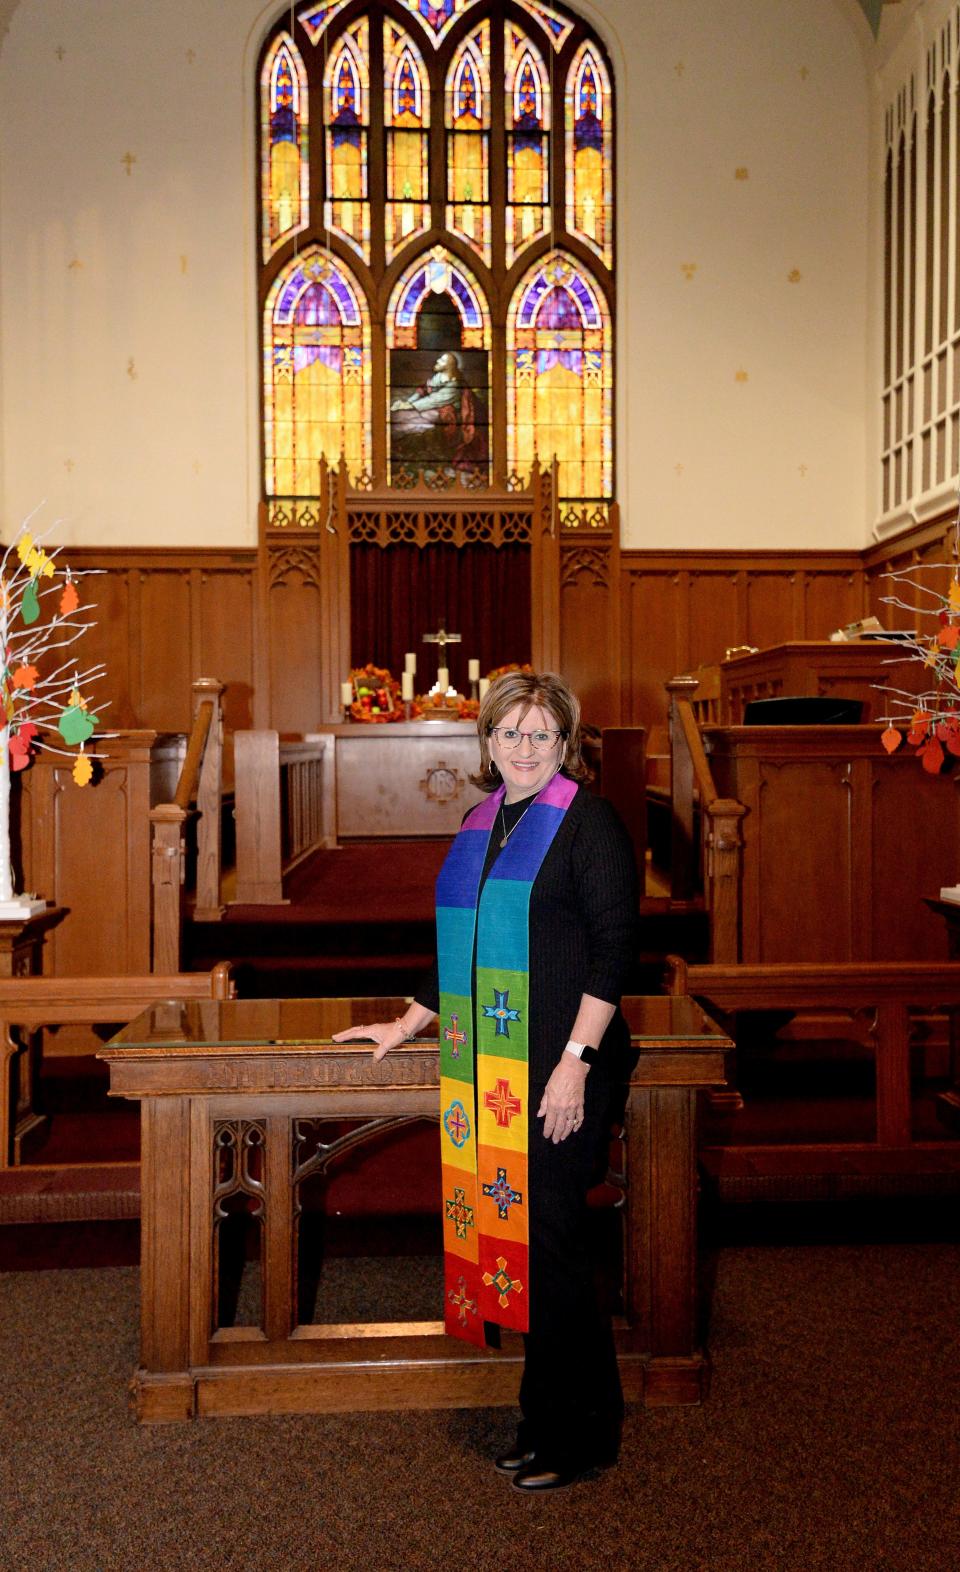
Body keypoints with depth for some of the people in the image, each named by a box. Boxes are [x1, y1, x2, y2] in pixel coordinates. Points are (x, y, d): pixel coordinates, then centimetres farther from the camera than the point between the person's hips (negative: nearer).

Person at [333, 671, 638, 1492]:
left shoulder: (589, 822, -7)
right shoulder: (482, 823, 14)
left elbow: (614, 947, -13)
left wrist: (575, 1062, -18)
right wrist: (411, 1021, 25)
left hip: (556, 1068, -7)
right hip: (487, 1066, 7)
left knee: (550, 1238, 0)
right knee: (508, 1227, 10)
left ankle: (578, 1437, 19)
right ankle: (545, 1423, 26)